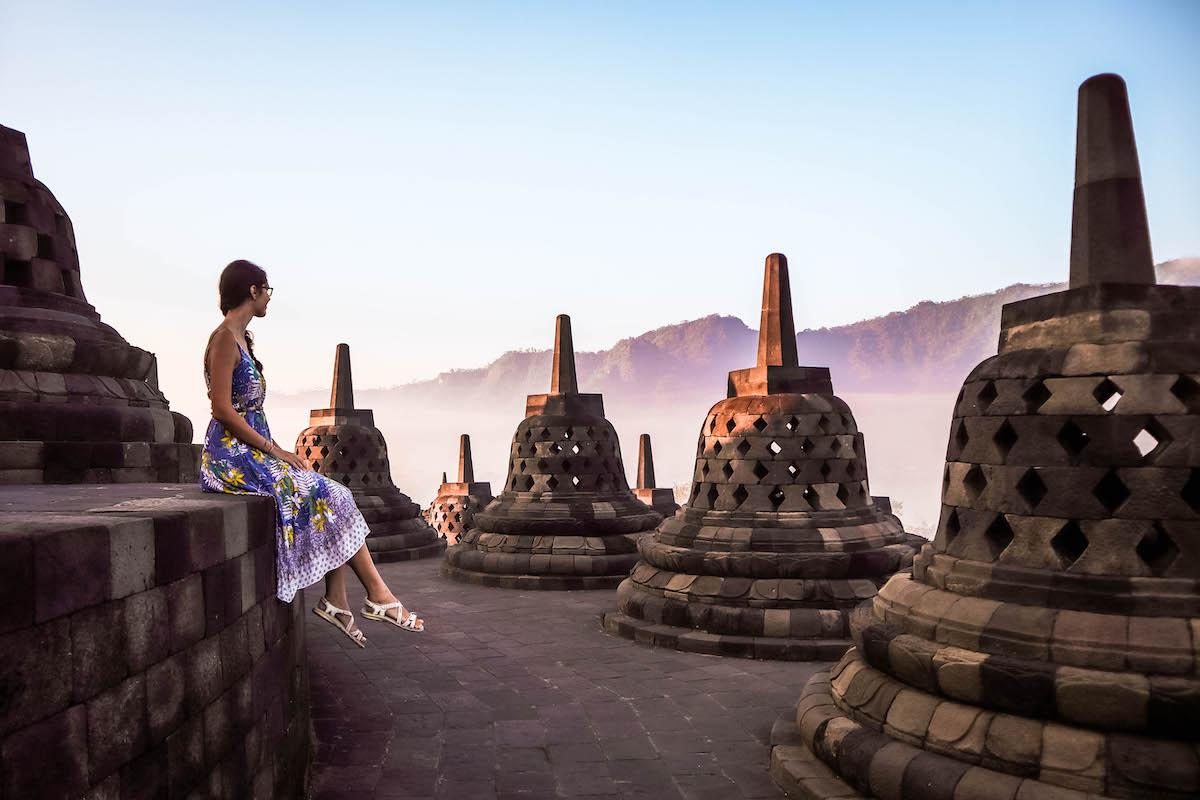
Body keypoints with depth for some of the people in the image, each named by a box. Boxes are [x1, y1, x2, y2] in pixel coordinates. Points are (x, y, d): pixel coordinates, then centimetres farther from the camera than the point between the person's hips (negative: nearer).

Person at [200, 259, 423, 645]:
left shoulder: (240, 339, 18)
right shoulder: (224, 339, -11)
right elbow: (222, 410, -19)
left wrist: (275, 451, 8)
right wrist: (273, 449, -16)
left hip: (252, 452, 9)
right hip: (233, 457, -9)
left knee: (333, 496, -5)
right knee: (328, 496, -14)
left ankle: (336, 602, -9)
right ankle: (378, 596, -8)